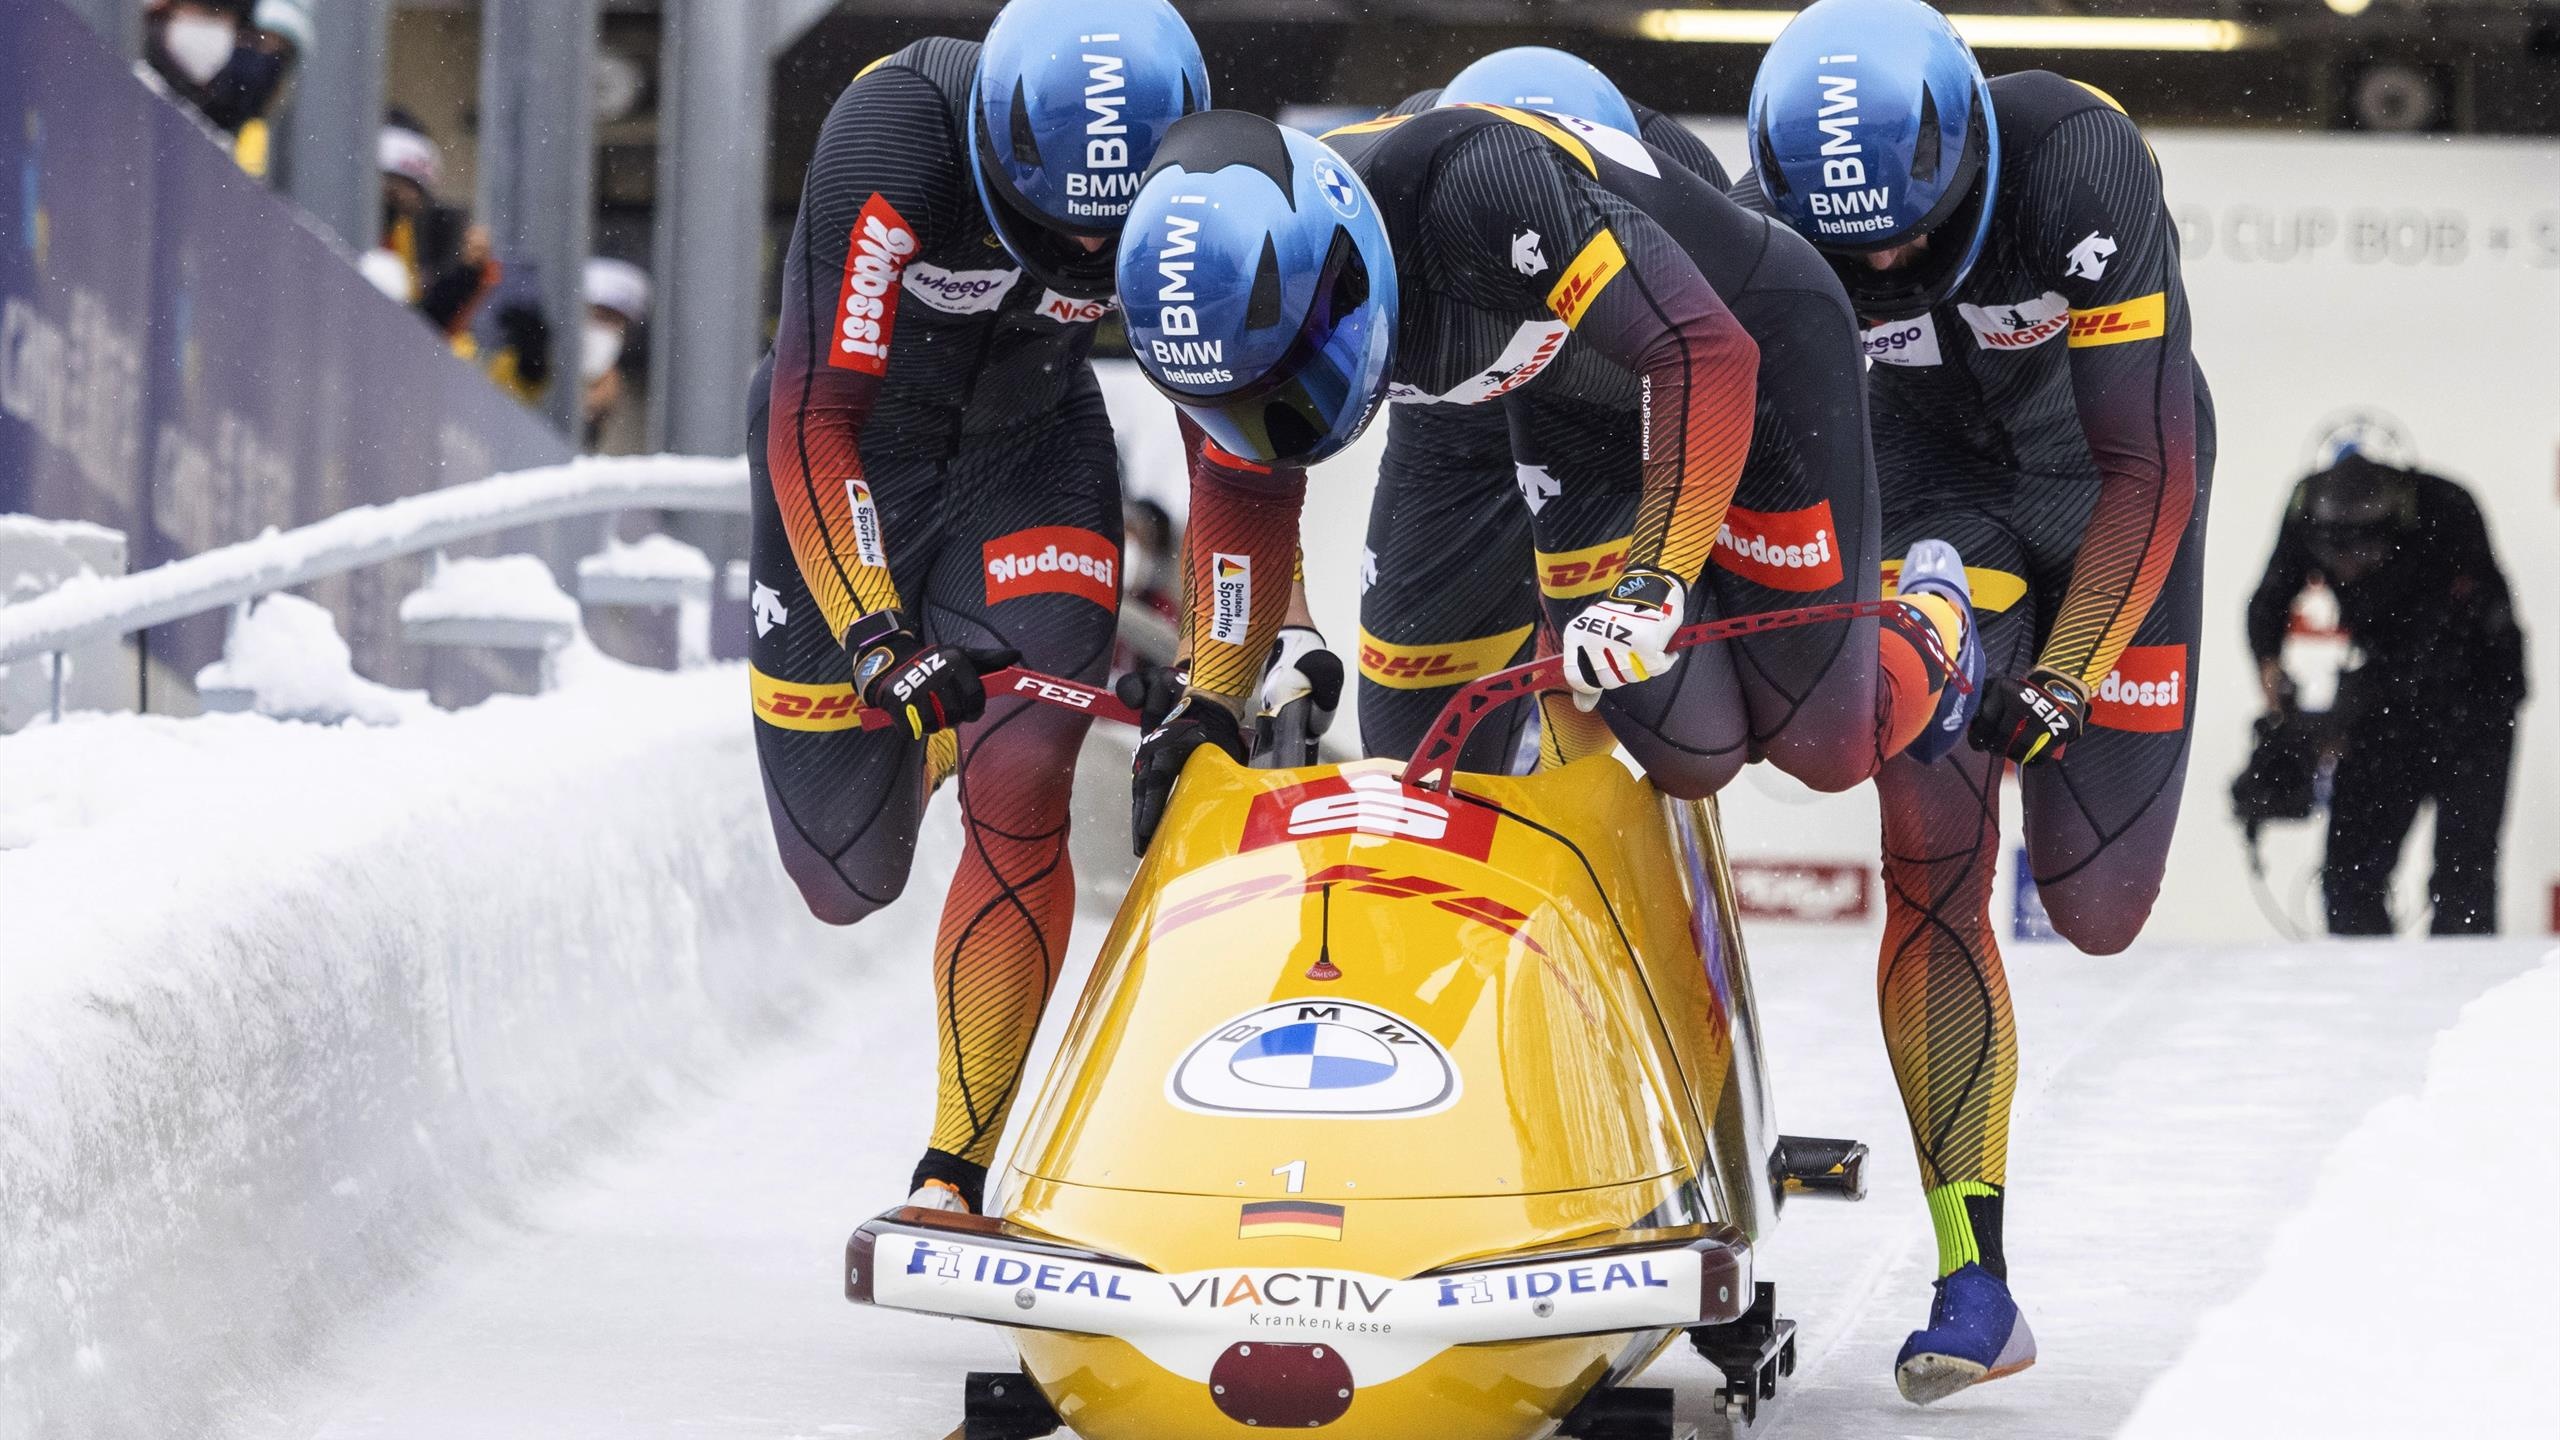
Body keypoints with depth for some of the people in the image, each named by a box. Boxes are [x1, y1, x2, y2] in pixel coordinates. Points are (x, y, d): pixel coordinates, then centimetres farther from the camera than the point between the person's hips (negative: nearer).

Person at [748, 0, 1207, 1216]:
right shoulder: (896, 137, -34)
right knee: (846, 879, 1)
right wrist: (878, 637, -39)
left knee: (1019, 789, -21)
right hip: (849, 456, -1)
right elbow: (815, 418, -31)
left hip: (1030, 451, 2)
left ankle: (958, 1167, -12)